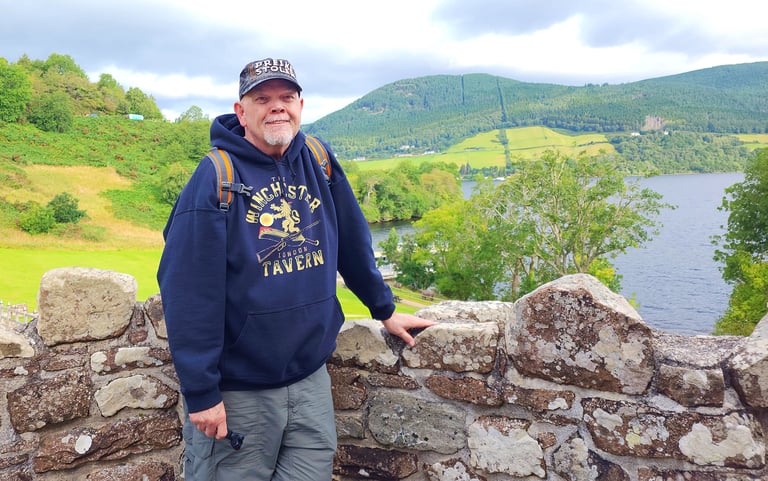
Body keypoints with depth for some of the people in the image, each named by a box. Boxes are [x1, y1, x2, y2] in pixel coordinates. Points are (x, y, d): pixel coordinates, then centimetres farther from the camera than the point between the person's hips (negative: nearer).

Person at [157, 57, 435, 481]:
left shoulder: (318, 164, 3)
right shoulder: (215, 179, -13)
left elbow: (353, 244, 13)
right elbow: (188, 292, -15)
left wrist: (385, 310, 18)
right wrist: (201, 393, -16)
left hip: (311, 378, 5)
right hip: (237, 392, -4)